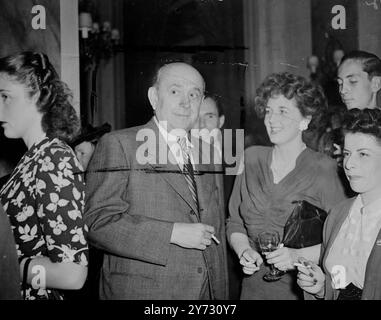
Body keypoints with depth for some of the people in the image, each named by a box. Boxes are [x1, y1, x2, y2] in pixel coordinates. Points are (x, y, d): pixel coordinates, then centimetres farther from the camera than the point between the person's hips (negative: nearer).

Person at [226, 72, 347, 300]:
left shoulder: (323, 169, -11)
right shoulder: (251, 158, 2)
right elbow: (235, 222, 8)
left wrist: (299, 256, -21)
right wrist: (244, 251, -9)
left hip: (302, 289, -3)